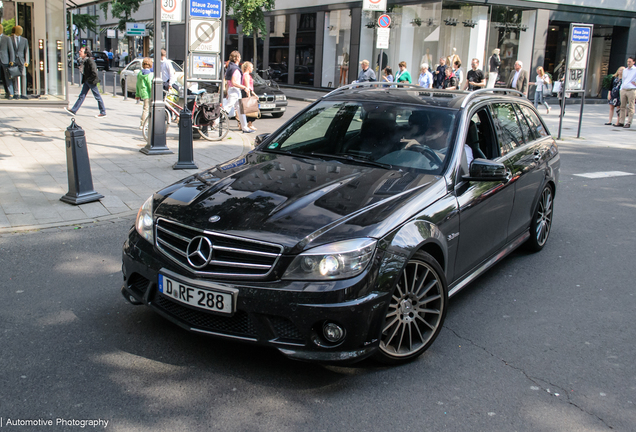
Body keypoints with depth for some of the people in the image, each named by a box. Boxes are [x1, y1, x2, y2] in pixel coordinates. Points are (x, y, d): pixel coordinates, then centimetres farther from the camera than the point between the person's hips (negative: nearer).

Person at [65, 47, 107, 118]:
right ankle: (73, 110, 13)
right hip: (86, 81, 9)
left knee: (97, 97, 0)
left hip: (91, 81, -9)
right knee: (82, 96, 10)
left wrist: (90, 79, -15)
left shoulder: (90, 60, -19)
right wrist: (83, 80, 13)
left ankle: (103, 113, 9)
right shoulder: (83, 60, 8)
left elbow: (94, 72, -22)